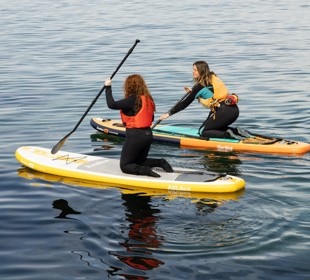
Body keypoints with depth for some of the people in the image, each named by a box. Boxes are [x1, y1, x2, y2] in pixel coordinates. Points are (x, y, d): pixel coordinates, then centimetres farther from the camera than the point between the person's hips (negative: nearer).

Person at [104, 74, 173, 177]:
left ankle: (145, 170, -21)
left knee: (125, 166, 4)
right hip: (148, 134, 8)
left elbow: (111, 104, -20)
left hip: (135, 136, -8)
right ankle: (161, 162, 4)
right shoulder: (147, 99, 7)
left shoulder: (132, 100, -16)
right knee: (140, 161, 27)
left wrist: (108, 87, -10)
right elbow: (152, 118, 17)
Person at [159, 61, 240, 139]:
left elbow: (185, 102, -3)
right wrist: (192, 92, 19)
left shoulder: (200, 85, -6)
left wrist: (169, 113, 4)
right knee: (213, 128, 24)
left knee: (202, 131, 4)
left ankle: (227, 135, -14)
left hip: (224, 112, -8)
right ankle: (235, 131, 6)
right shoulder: (213, 78, 17)